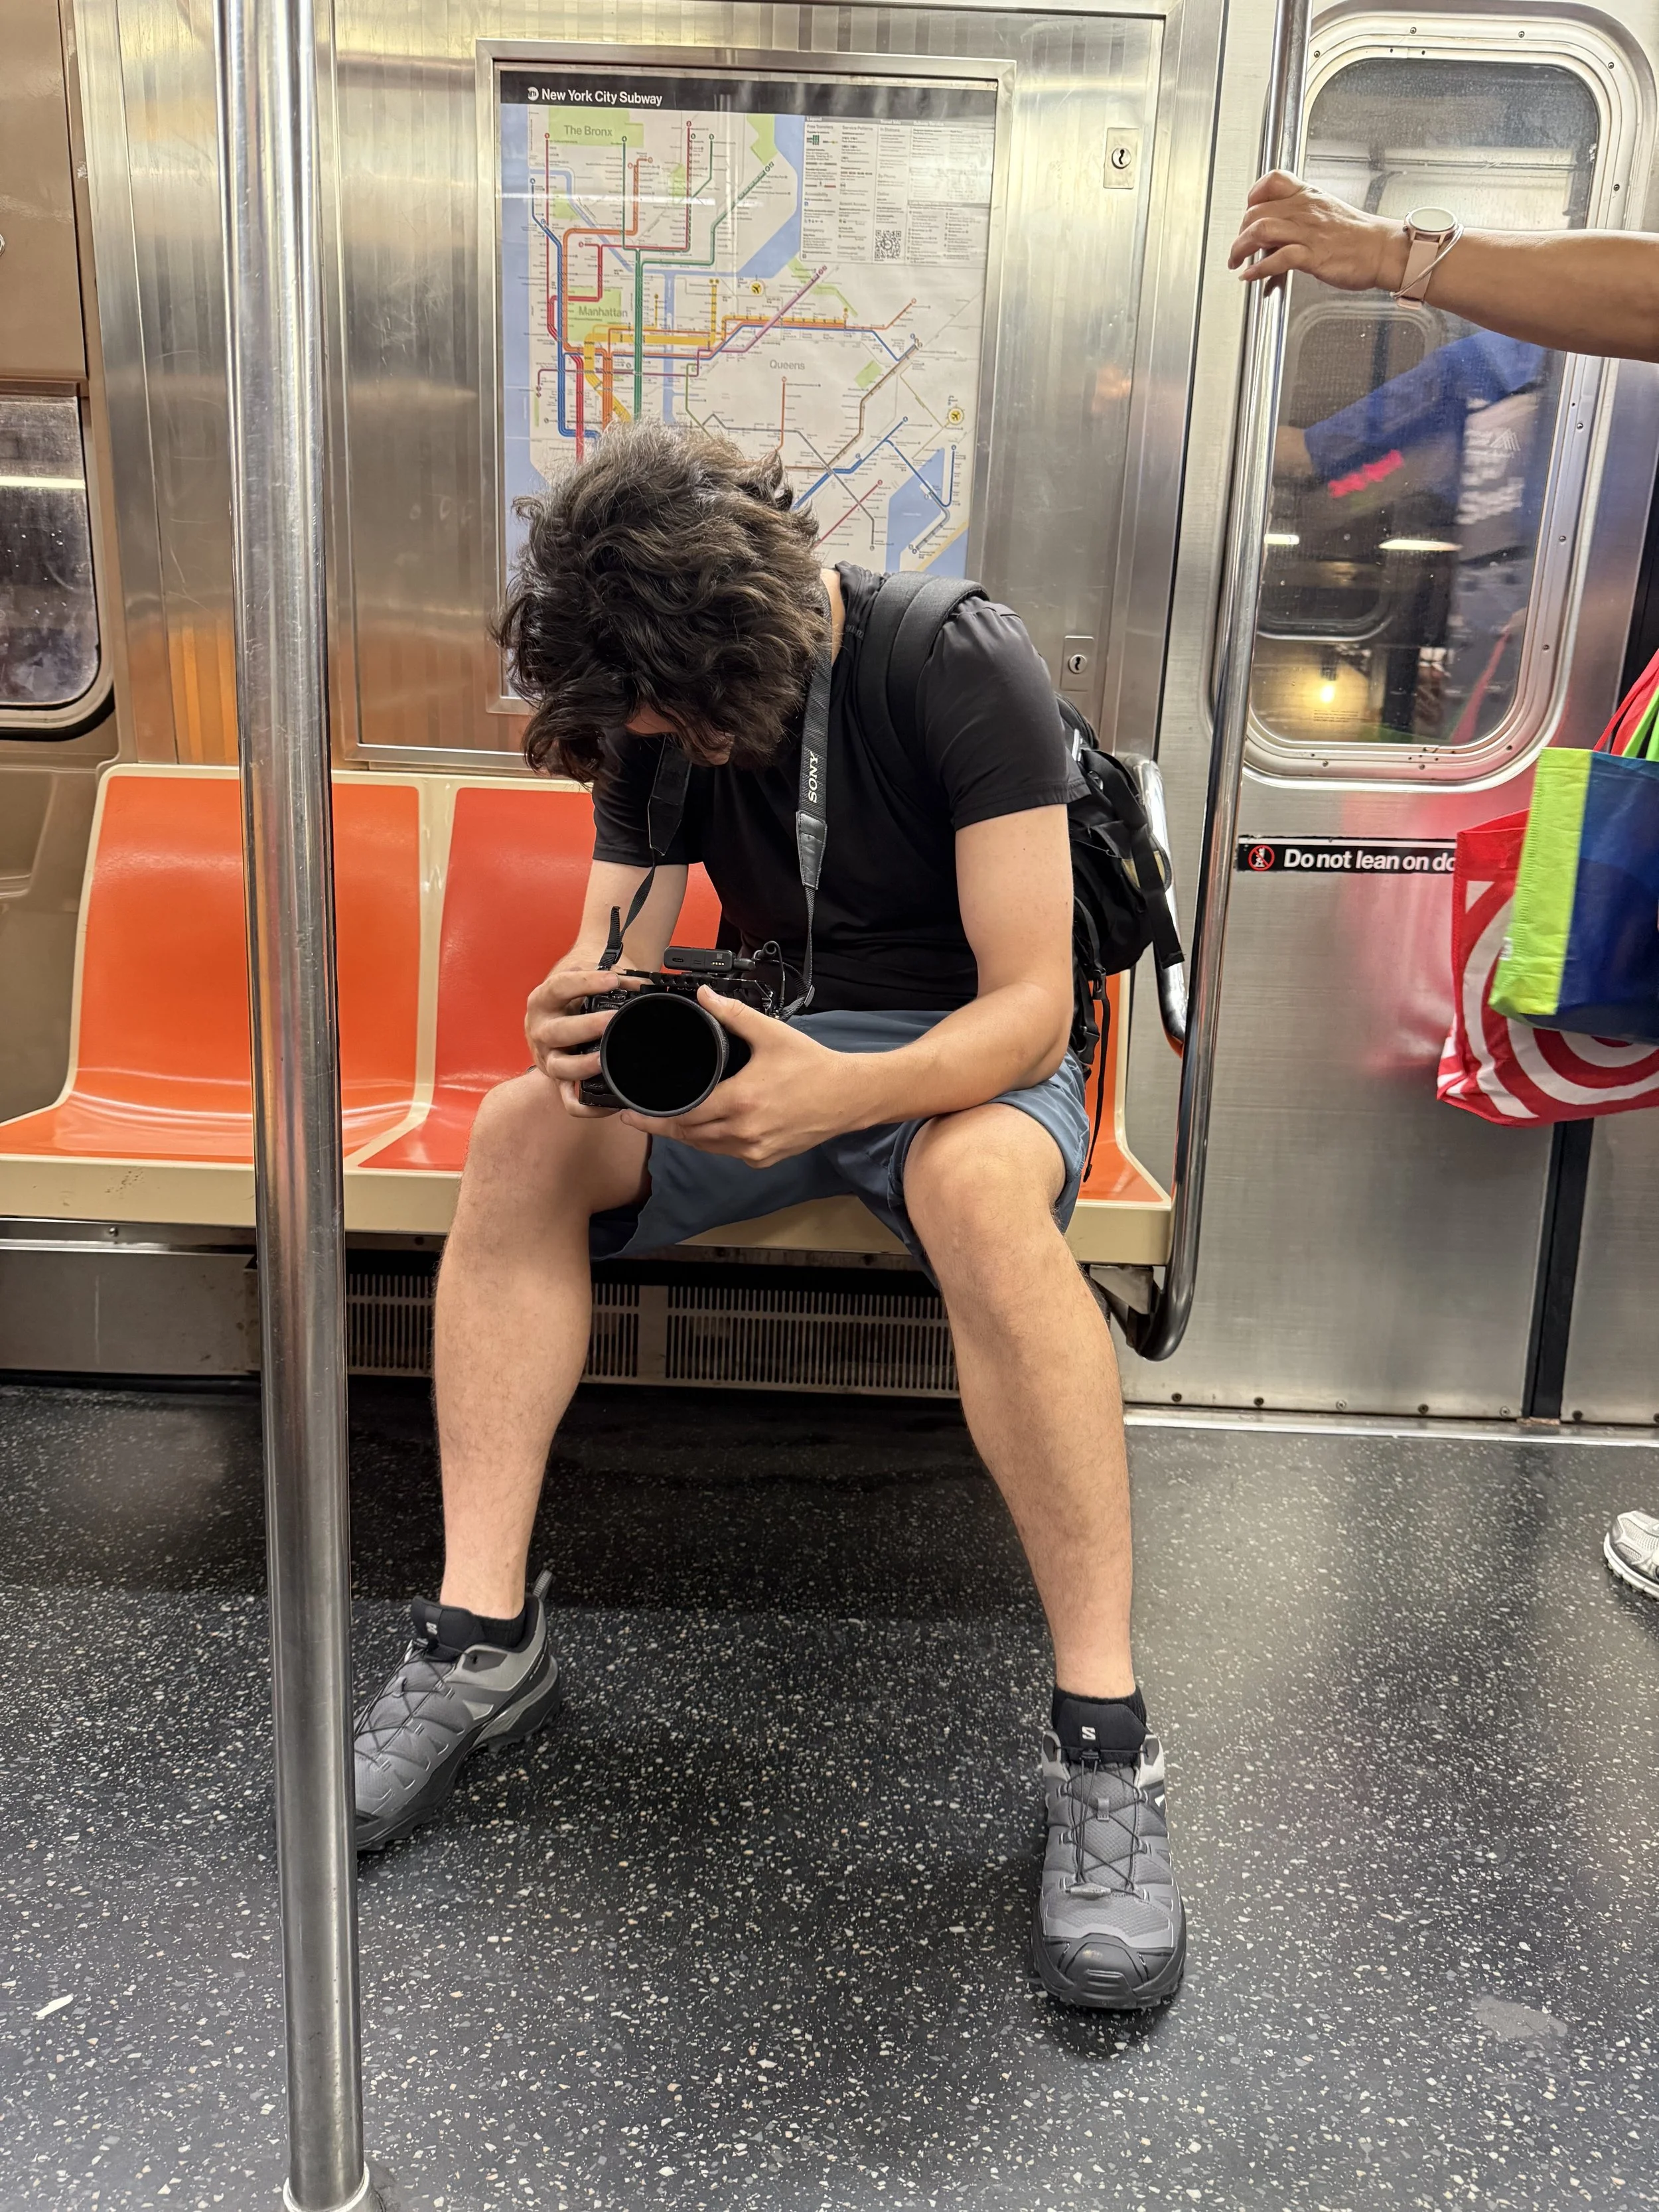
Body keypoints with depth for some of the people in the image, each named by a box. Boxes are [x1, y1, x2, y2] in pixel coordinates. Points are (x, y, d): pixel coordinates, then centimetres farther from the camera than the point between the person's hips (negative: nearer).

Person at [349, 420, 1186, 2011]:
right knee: (520, 1131, -21)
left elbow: (1030, 1001, -23)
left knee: (981, 1182, -39)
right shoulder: (652, 713, -2)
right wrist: (577, 1018, -31)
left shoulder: (964, 666, -19)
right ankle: (483, 1633, -18)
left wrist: (838, 1094, -42)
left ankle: (1102, 1731, -32)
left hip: (964, 1055, -4)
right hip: (761, 1044, 5)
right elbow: (615, 957, -5)